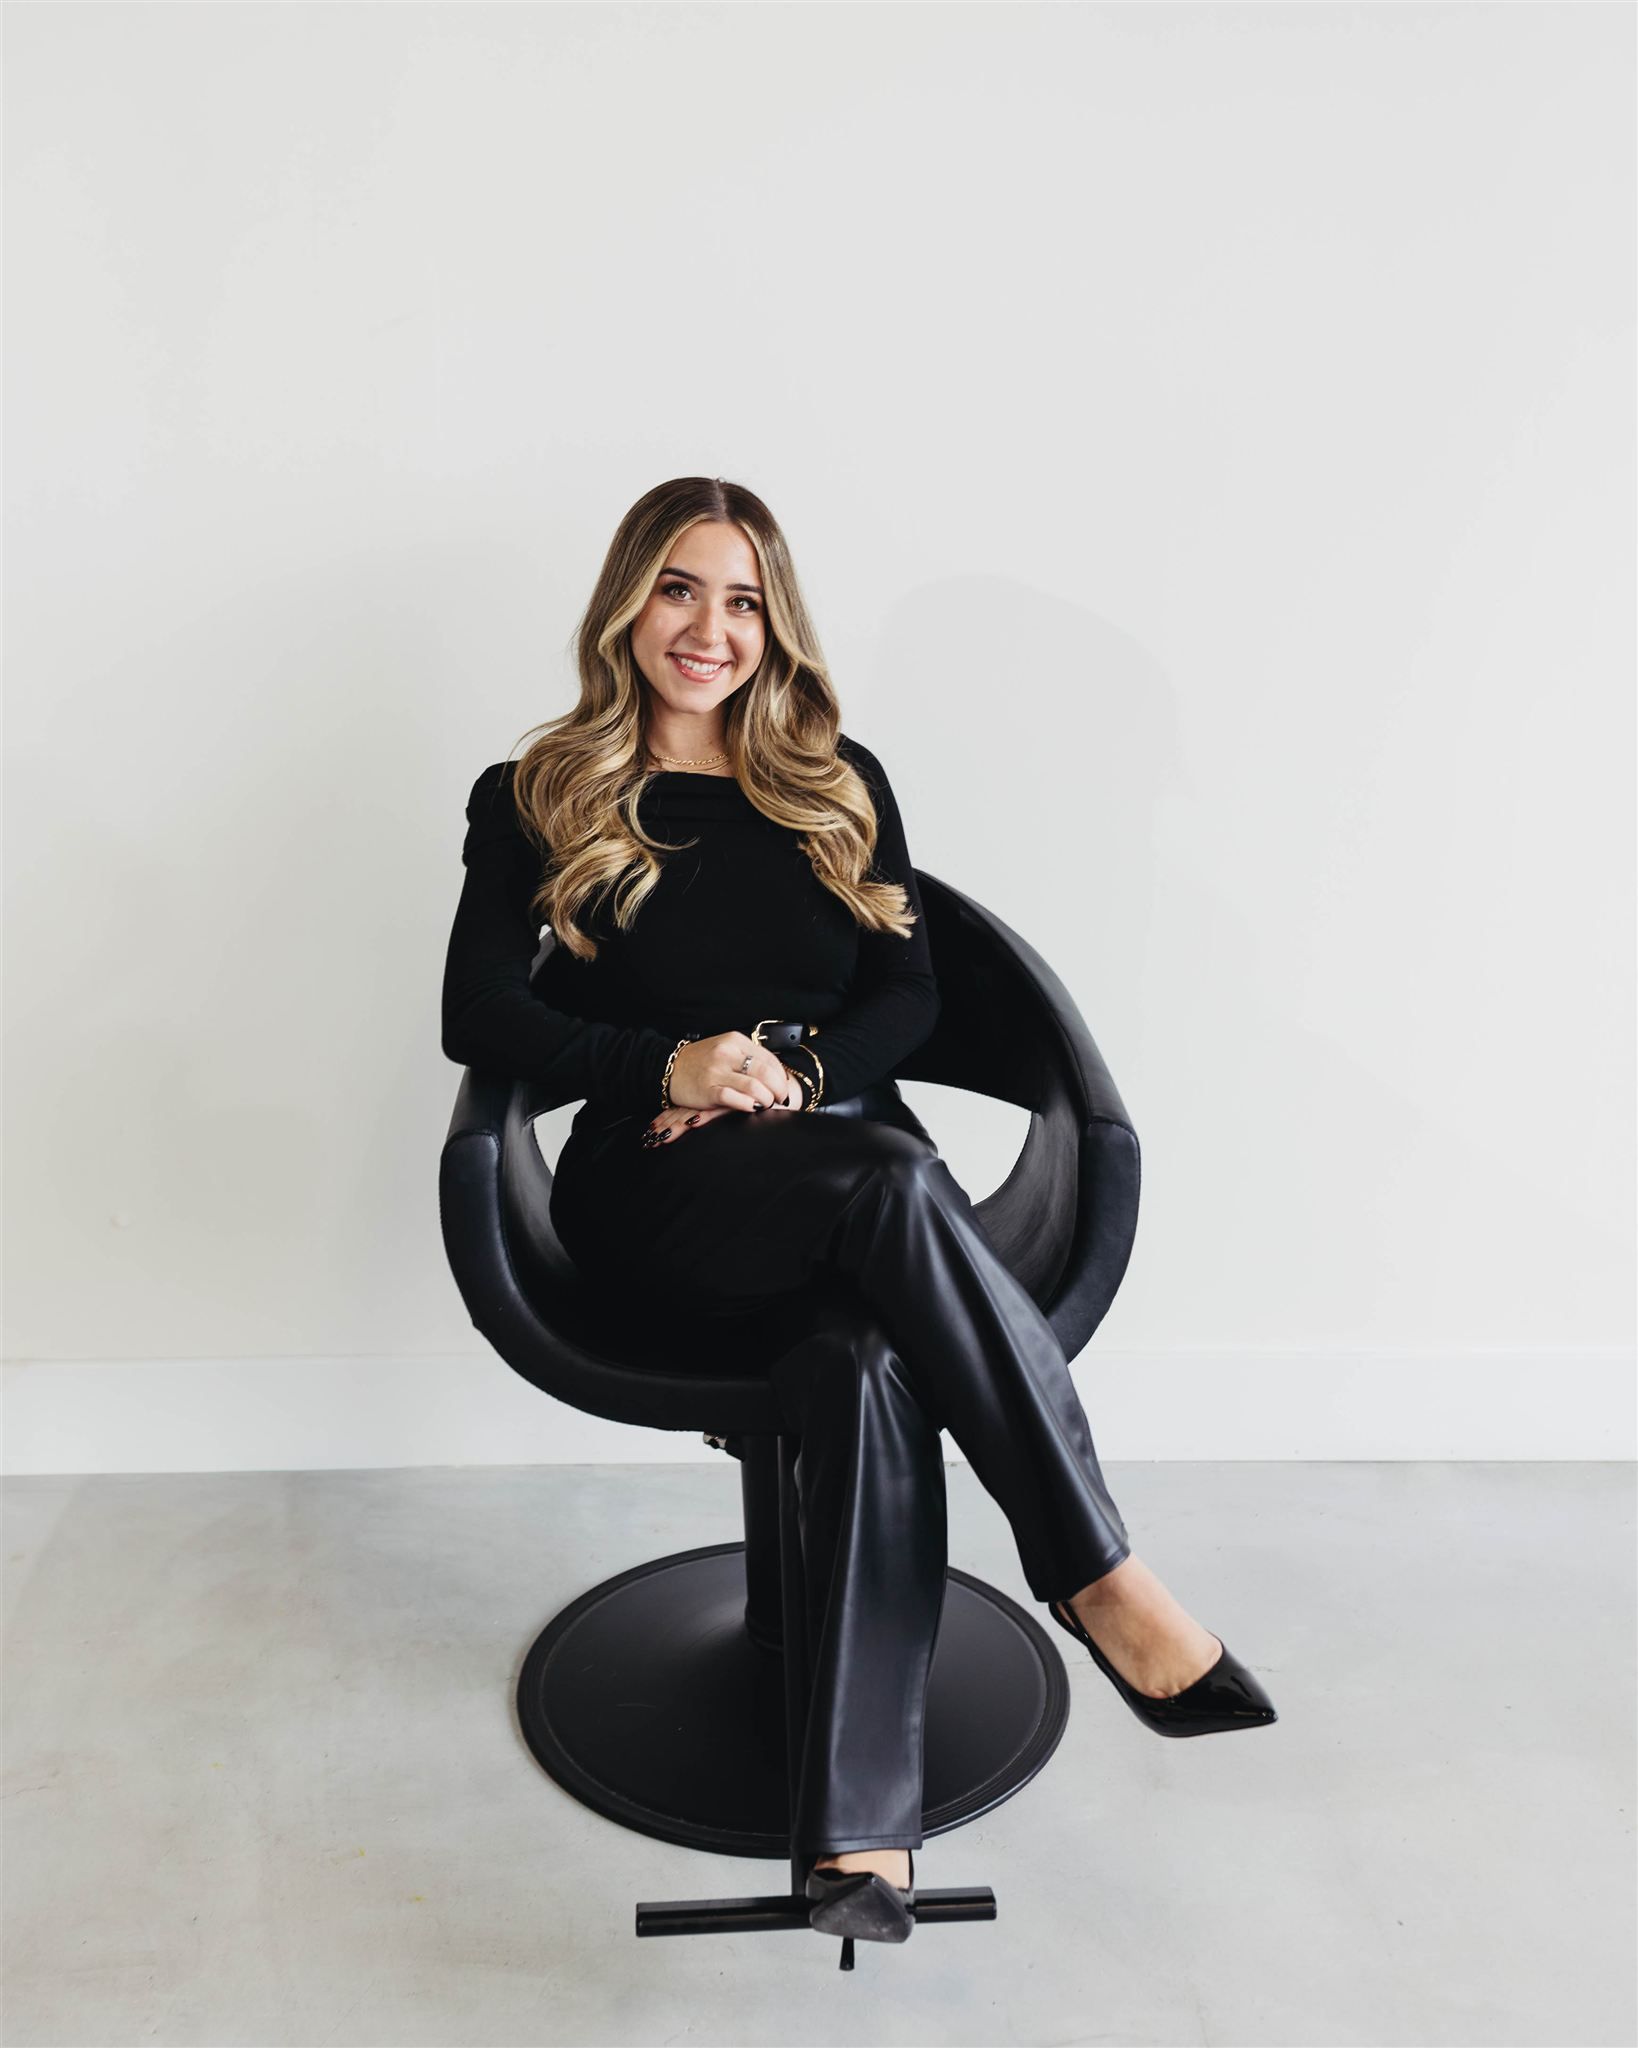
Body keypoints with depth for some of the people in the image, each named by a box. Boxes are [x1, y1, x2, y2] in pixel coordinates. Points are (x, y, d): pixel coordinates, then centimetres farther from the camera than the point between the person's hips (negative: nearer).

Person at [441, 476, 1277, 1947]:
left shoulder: (841, 785, 18)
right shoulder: (538, 801, 11)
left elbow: (909, 994, 11)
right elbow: (480, 1014, 2)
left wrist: (793, 1071, -9)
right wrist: (673, 1065, -13)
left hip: (841, 1172, 2)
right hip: (658, 1186, -2)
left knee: (869, 1357, -34)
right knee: (895, 1183, -36)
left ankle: (862, 1817, -35)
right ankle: (1103, 1581, -29)